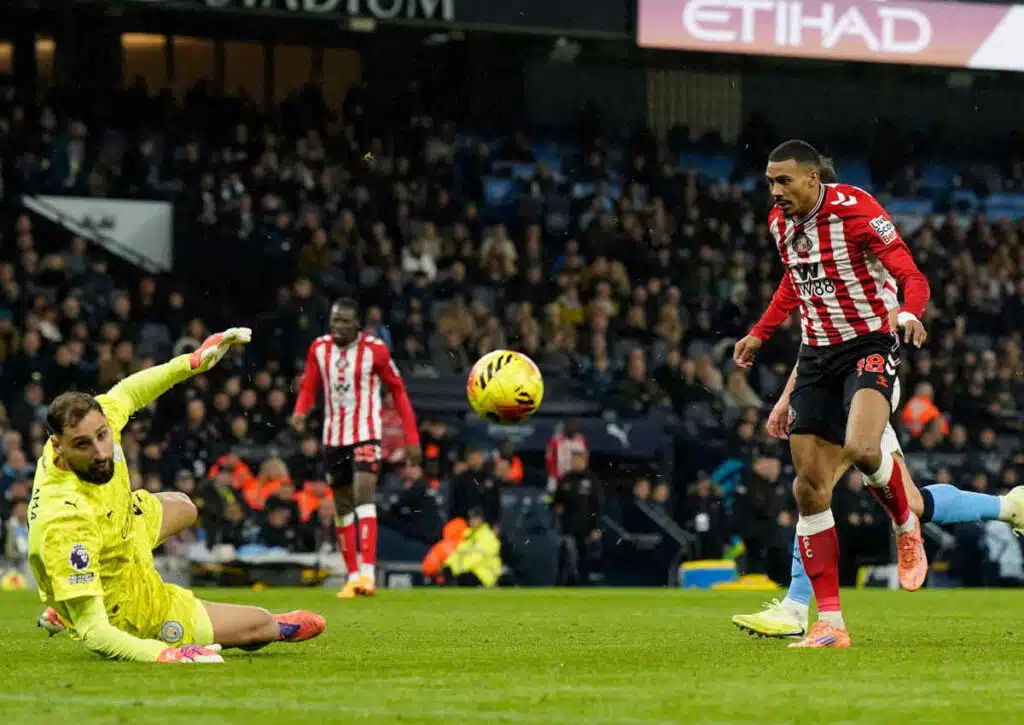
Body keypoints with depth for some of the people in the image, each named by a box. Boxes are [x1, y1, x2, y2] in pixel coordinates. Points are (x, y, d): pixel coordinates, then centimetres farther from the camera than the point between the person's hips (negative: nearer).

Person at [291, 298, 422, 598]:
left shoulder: (374, 350, -8)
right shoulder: (319, 348, 3)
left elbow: (398, 390, -1)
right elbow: (309, 387, 11)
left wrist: (412, 438, -3)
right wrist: (300, 412, -13)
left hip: (366, 435, -5)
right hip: (333, 437, 5)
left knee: (363, 495, -21)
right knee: (343, 506, 9)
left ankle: (368, 573, -29)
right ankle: (352, 576, 17)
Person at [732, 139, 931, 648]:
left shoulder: (856, 210, -16)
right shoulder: (780, 222, 5)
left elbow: (912, 276, -16)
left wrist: (908, 313, -36)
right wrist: (759, 334, 23)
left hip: (870, 344, -6)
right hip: (817, 354, 6)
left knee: (860, 447, -33)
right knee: (809, 488, -2)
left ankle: (906, 526, 1)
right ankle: (829, 622, 2)